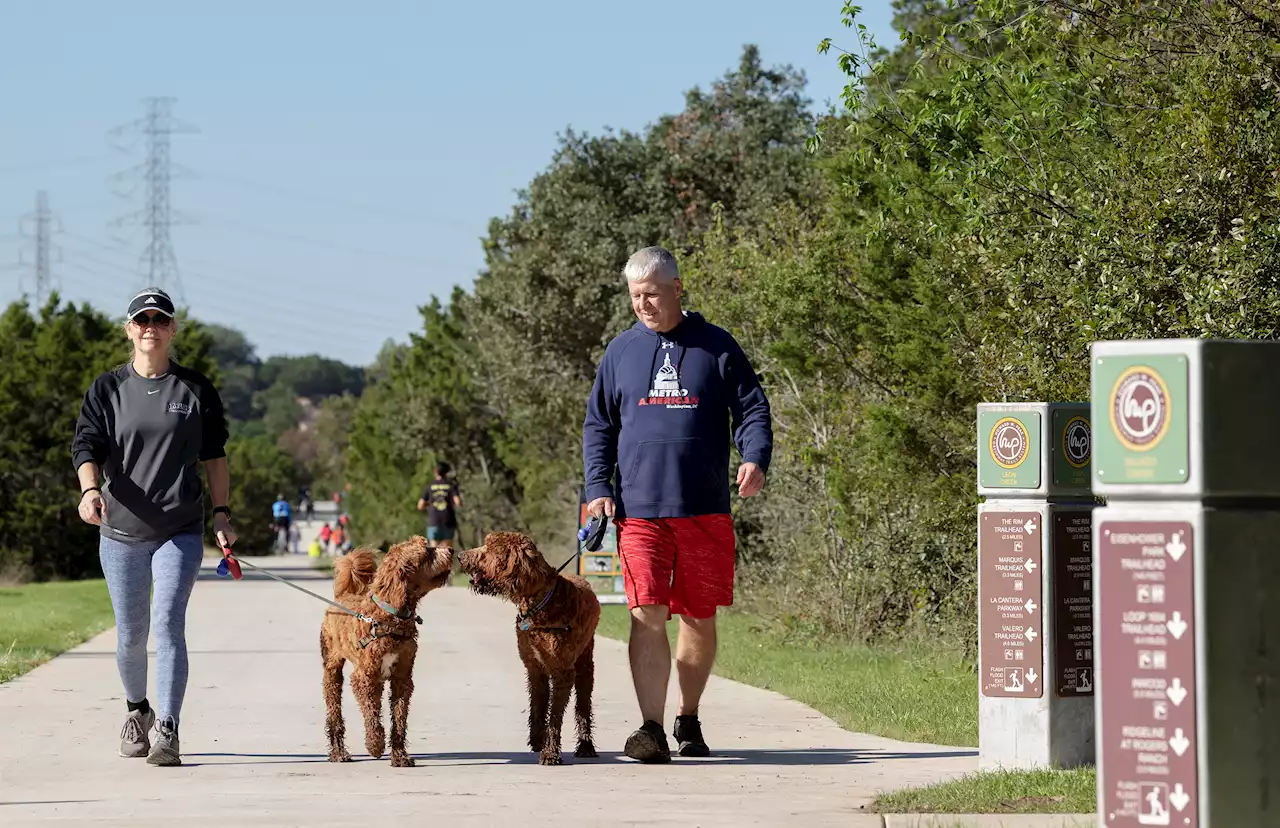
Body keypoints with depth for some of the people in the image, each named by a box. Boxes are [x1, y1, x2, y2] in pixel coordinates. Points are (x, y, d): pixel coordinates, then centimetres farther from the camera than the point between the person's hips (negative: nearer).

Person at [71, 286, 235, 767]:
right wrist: (90, 490, -25)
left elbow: (214, 456, 12)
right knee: (130, 634, 11)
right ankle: (137, 710, 37)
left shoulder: (195, 390, 6)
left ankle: (167, 731, -21)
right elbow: (86, 446, -5)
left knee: (168, 624, -17)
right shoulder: (107, 389, 5)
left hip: (181, 532, -1)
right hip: (120, 532, 1)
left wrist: (222, 514, 6)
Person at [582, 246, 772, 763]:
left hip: (705, 509, 0)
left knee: (699, 618, 9)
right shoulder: (622, 351, 10)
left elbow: (752, 409, 5)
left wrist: (755, 458, -14)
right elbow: (598, 426, 14)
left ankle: (689, 721, 26)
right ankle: (651, 729, -16)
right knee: (647, 616, -11)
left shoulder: (716, 347, 6)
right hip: (639, 509, 0)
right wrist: (598, 488, 1)